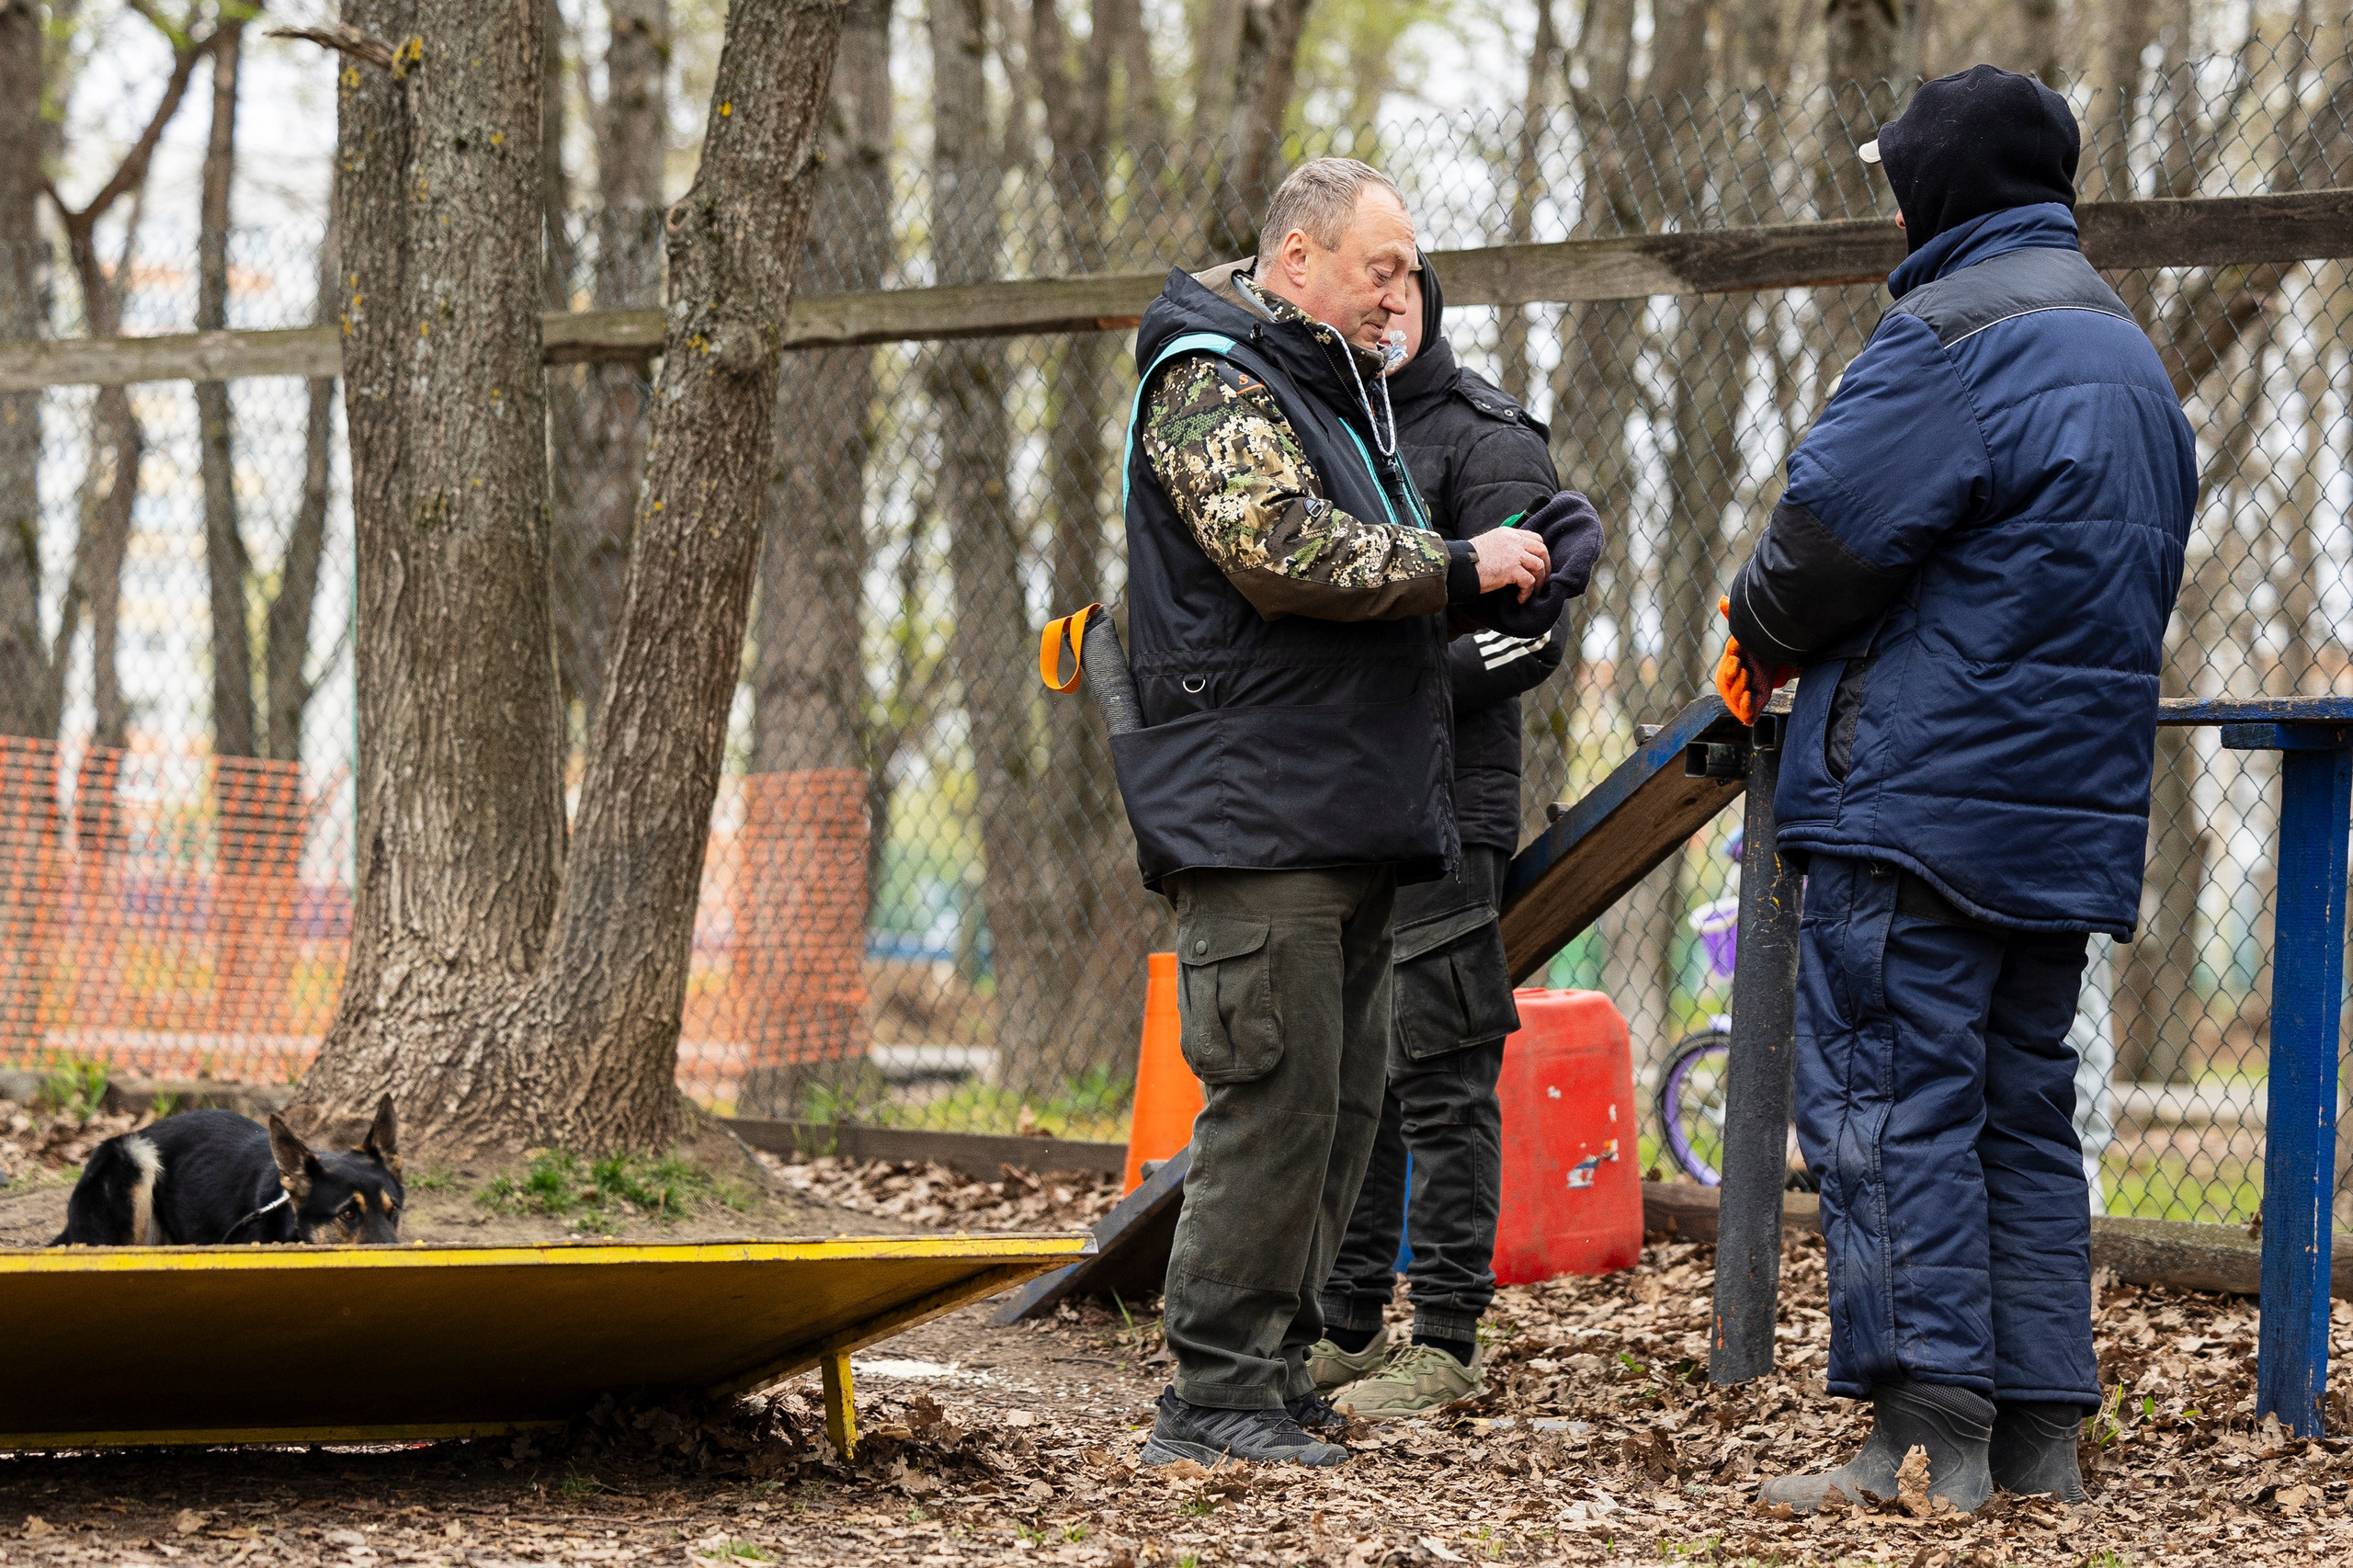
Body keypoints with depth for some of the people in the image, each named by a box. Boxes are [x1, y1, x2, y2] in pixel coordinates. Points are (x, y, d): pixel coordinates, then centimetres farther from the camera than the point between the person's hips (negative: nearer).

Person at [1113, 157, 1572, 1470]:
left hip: (1349, 819, 10)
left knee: (1343, 1101, 11)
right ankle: (1215, 1398, -10)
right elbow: (1283, 549, -21)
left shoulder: (1338, 390, 25)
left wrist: (1496, 571, 14)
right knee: (1276, 1099, -12)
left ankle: (1277, 1365, 17)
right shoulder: (1214, 383, -8)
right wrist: (1459, 567, -13)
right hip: (1255, 810, -10)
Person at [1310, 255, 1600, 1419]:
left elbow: (1528, 634, -13)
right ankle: (1347, 1325, 19)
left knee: (1439, 1082, -6)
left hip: (1442, 811, -7)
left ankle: (1446, 1343, -2)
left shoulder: (1486, 442, -5)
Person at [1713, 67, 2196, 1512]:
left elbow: (1831, 530, -16)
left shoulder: (1952, 333, -12)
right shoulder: (2130, 354, 19)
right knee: (2024, 1109, 12)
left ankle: (1927, 1434, -10)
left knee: (1889, 1106, -6)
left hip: (1921, 794, -9)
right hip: (2073, 813, 9)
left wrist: (1763, 643, 6)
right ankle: (2040, 1431, 12)